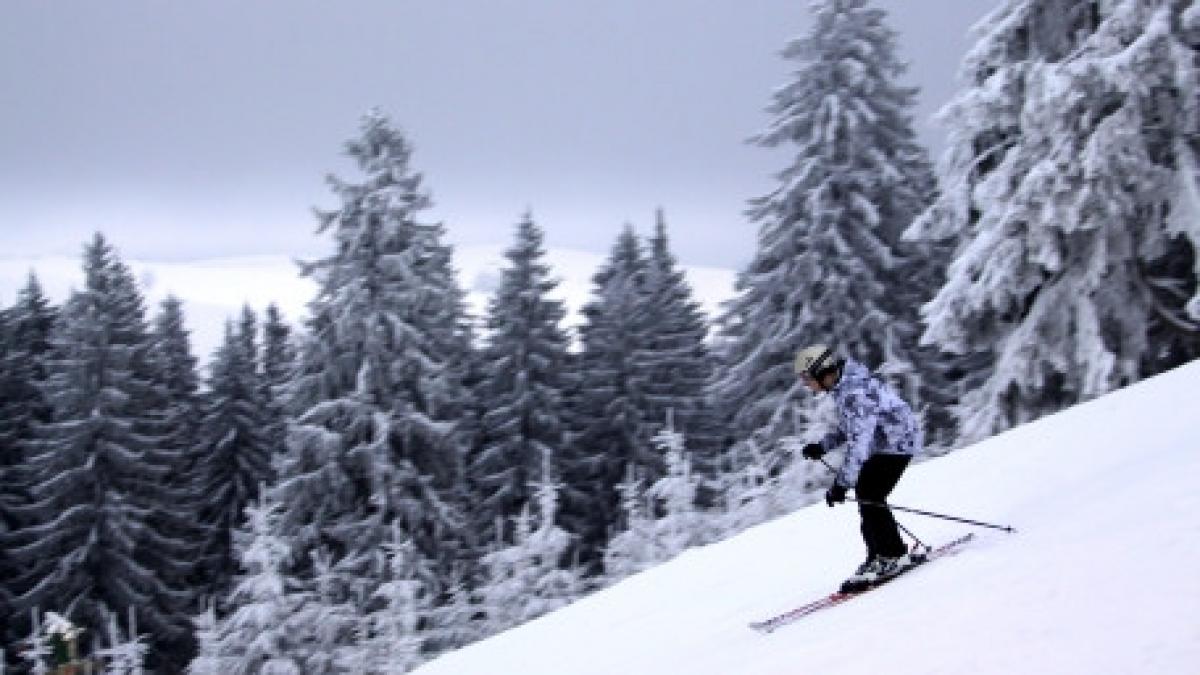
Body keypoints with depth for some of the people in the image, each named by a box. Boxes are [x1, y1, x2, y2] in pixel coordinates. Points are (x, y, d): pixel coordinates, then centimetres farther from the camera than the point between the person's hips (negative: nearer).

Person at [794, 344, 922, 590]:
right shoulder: (843, 387, 5)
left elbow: (859, 441, -33)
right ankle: (880, 555, 16)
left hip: (898, 442, -10)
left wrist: (842, 483, -34)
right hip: (883, 443, 10)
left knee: (869, 497, -13)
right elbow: (851, 427, 20)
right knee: (865, 494, 10)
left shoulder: (854, 393, -28)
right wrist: (823, 446, 10)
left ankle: (892, 556, -6)